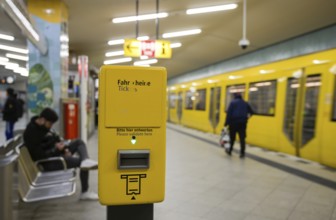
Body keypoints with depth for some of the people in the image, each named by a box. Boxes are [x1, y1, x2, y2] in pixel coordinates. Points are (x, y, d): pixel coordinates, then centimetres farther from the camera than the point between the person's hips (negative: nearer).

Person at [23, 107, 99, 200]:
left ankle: (86, 161, -29)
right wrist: (57, 149, -20)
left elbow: (56, 138, 15)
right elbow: (40, 156, -24)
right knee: (81, 161, -20)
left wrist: (65, 149, -3)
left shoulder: (44, 126, 6)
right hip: (48, 163, -10)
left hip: (56, 153, 10)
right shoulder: (31, 133, -22)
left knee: (79, 142, -1)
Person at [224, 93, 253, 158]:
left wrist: (226, 123, -9)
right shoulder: (245, 103, 14)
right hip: (242, 123, 2)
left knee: (232, 137, 11)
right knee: (242, 138, 2)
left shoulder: (232, 102, 1)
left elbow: (229, 113, -8)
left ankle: (229, 151, 23)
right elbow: (251, 112, 22)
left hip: (233, 122, -2)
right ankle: (242, 153, 1)